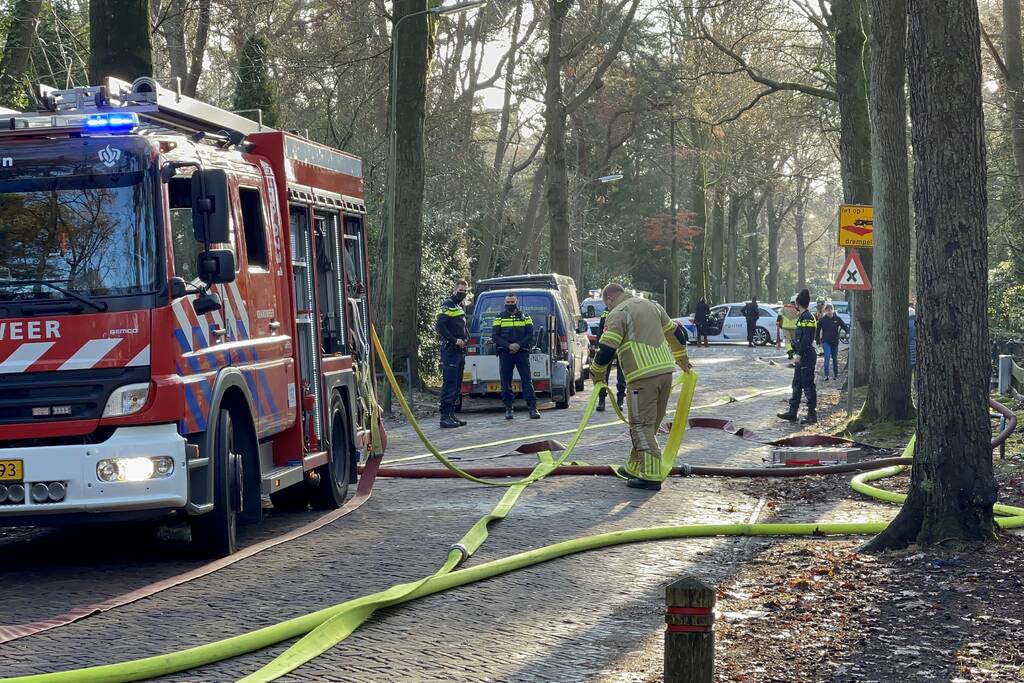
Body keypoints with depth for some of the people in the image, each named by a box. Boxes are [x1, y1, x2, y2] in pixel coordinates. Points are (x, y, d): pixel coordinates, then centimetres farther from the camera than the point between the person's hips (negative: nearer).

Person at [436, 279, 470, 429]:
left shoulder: (460, 307, 21)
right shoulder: (448, 305, -8)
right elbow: (439, 326, -17)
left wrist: (465, 338, 11)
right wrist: (455, 340, -19)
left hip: (460, 351, 10)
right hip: (450, 350, -10)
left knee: (457, 385, 12)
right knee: (449, 383, -12)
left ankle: (451, 415, 18)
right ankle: (445, 417, -14)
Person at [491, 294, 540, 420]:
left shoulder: (525, 318, 11)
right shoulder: (500, 318, 10)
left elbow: (530, 335, 3)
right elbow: (494, 336, 0)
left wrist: (518, 345, -13)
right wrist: (508, 346, -13)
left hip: (522, 352, -1)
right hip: (505, 353, 1)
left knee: (527, 380, -7)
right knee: (506, 382, 1)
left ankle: (533, 408, -11)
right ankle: (508, 409, 8)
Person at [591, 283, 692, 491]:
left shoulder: (618, 314, -3)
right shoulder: (652, 306, 20)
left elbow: (606, 350, -11)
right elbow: (676, 334, 29)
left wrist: (597, 375, 5)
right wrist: (683, 361, 43)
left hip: (642, 376, -8)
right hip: (666, 370, 8)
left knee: (642, 426, -4)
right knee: (651, 424, 16)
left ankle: (651, 476, -10)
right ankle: (636, 467, 27)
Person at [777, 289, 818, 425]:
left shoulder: (807, 317, -16)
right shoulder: (803, 317, 15)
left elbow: (806, 338, -22)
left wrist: (799, 354, -22)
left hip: (807, 356, -11)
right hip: (802, 356, 11)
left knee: (808, 385, -6)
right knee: (797, 384, 14)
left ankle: (812, 414, -3)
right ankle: (792, 412, 20)